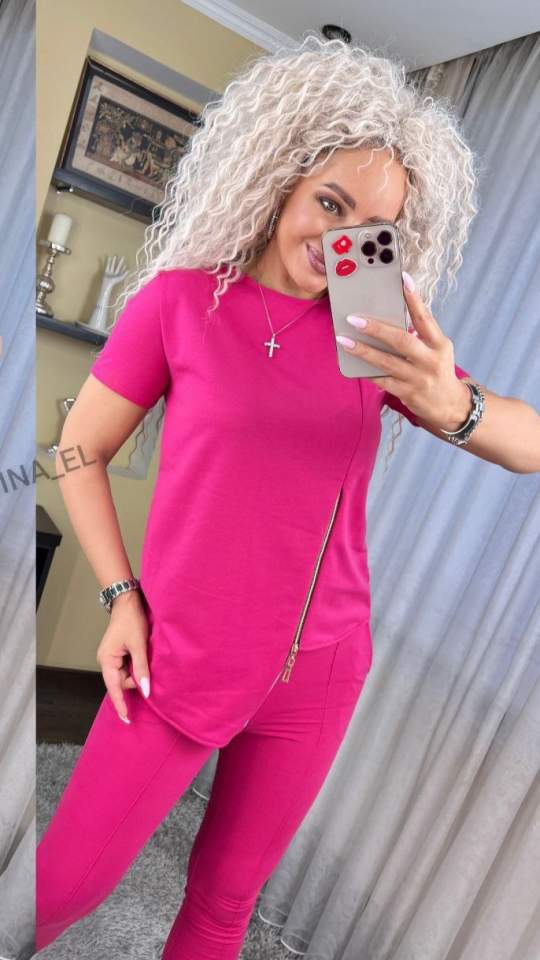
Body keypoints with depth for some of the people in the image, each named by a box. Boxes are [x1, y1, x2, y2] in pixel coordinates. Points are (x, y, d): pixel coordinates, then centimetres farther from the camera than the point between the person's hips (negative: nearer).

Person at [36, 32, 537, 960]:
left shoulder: (379, 332, 0)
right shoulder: (180, 298, -8)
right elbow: (79, 451, -1)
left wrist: (448, 404, -28)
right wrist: (121, 597, -8)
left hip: (318, 673, 3)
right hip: (180, 662, -2)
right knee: (63, 884, 9)